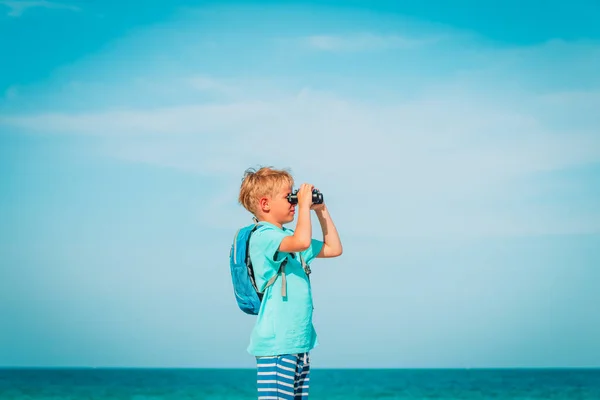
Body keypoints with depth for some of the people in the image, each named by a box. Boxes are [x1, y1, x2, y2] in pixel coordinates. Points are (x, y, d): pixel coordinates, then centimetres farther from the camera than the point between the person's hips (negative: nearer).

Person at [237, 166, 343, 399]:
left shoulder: (287, 237, 17)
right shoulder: (263, 236, -13)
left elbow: (333, 249, 25)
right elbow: (302, 242, -32)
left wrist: (321, 210, 18)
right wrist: (304, 204, -19)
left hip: (298, 341, 10)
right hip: (276, 344, -9)